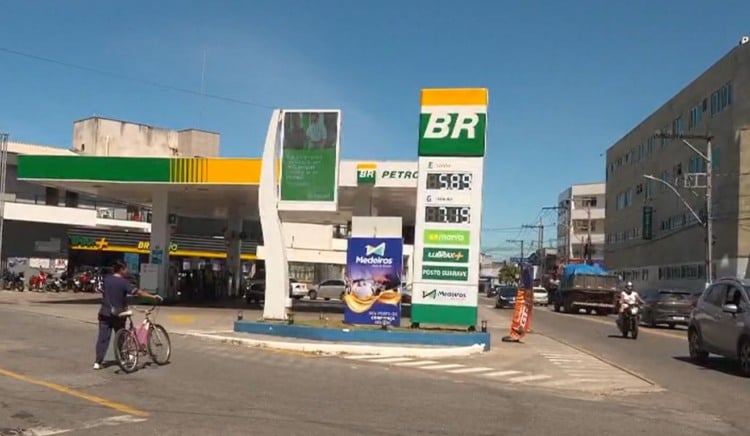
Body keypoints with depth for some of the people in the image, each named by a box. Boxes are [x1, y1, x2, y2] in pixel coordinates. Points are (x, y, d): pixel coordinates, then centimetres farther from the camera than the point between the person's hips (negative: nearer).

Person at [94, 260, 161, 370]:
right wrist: (153, 296, -17)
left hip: (105, 313, 4)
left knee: (103, 338, 2)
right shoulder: (124, 282, -12)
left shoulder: (106, 279, 3)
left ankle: (97, 362, -4)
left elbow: (103, 293, 15)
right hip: (118, 314, -4)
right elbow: (137, 292, -19)